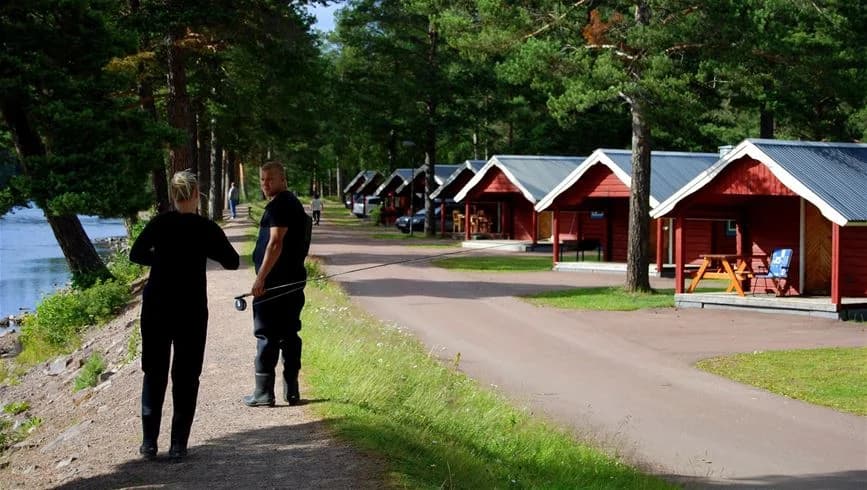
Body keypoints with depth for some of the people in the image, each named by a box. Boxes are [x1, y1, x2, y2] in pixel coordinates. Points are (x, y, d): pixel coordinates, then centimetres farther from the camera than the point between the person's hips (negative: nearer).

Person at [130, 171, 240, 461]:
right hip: (192, 309, -2)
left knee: (154, 373, 11)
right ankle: (178, 445, 4)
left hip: (156, 306, 2)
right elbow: (232, 262, 3)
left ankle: (149, 442, 8)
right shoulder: (206, 228, -6)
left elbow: (136, 255, 10)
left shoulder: (159, 224, -1)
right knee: (186, 377, 6)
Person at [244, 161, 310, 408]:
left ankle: (263, 393, -1)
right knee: (289, 335, 11)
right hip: (293, 282, 9)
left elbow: (276, 243, -22)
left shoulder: (278, 205, -14)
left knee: (266, 336, -4)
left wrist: (260, 277, -22)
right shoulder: (294, 203, 18)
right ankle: (291, 391, 13)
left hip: (274, 283, -9)